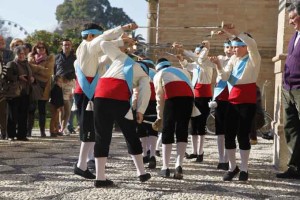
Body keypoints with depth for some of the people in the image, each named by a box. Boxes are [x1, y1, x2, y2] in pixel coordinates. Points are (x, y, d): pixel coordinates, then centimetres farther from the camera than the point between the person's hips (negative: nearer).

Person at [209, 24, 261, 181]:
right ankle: (232, 167, 17)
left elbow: (252, 44, -25)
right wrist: (218, 65, -17)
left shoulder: (253, 59, -3)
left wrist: (234, 32, -31)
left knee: (243, 134, -4)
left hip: (247, 101, -5)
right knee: (229, 134, 3)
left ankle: (244, 169, 9)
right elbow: (224, 77, 0)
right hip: (233, 101, 5)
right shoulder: (233, 60, 13)